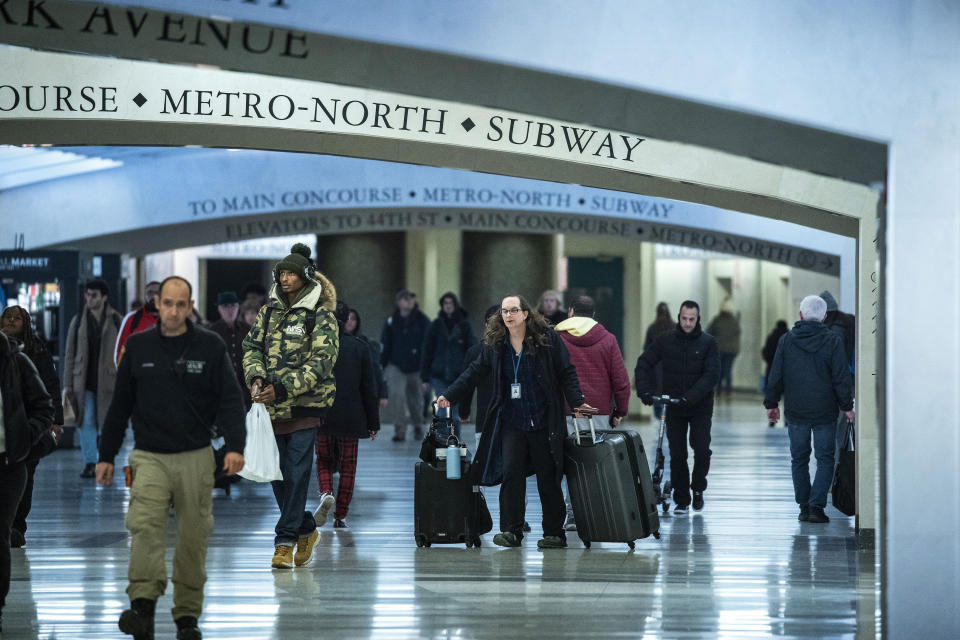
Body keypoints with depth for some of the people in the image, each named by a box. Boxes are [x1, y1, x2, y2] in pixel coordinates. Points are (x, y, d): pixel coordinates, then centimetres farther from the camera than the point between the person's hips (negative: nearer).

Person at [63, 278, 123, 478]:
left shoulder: (116, 321, 3)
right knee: (86, 422, -5)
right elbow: (70, 354, 8)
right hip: (84, 382, 1)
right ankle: (89, 463, 0)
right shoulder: (78, 321, 7)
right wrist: (68, 384, 3)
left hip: (108, 380, -1)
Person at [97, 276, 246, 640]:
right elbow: (120, 404, 12)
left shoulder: (210, 347, 1)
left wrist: (235, 446, -17)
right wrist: (106, 455, 12)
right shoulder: (138, 347, 5)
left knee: (193, 537, 3)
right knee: (144, 525, -21)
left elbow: (230, 400, -2)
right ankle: (142, 607, -29)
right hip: (149, 456, 0)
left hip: (195, 458, 0)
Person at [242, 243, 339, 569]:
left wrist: (282, 388, -21)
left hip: (304, 407, -5)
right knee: (277, 475, 8)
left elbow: (321, 362, -12)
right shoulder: (269, 312, 13)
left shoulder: (321, 317, -4)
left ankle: (285, 542, -3)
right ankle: (305, 529, 26)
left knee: (296, 474, -7)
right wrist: (256, 378, -11)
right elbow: (252, 346, 10)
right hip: (271, 408, 5)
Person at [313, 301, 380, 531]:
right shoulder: (360, 348, -2)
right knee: (347, 467, 10)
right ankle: (340, 516, 9)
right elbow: (369, 388, 1)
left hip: (321, 417, 0)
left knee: (324, 462, 16)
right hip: (350, 418, 0)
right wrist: (373, 423, 7)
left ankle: (326, 493, -13)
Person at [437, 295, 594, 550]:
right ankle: (511, 531, -9)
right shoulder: (494, 344, 5)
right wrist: (450, 396, 9)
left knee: (548, 477, 3)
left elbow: (566, 373, 0)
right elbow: (475, 372, 13)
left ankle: (555, 533, 13)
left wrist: (576, 402, -9)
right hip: (511, 422, 2)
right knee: (510, 471, -11)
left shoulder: (547, 338, -3)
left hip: (545, 422, -2)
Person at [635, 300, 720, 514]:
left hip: (700, 406, -1)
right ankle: (681, 500, 12)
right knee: (677, 454, 1)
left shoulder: (708, 342, -3)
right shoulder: (664, 341, 2)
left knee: (702, 450, -12)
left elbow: (712, 374, -12)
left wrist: (690, 396, -24)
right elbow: (643, 364, -1)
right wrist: (645, 391, -17)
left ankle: (698, 488, 14)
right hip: (673, 407, 1)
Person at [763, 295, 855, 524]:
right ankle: (817, 506, -7)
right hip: (825, 411, -2)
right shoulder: (833, 340, -6)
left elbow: (775, 376, 3)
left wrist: (771, 403, 13)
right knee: (825, 460, 4)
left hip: (796, 412, 2)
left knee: (799, 460, 12)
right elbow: (842, 377, -7)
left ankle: (804, 507, 12)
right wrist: (847, 406, 1)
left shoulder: (787, 340, 1)